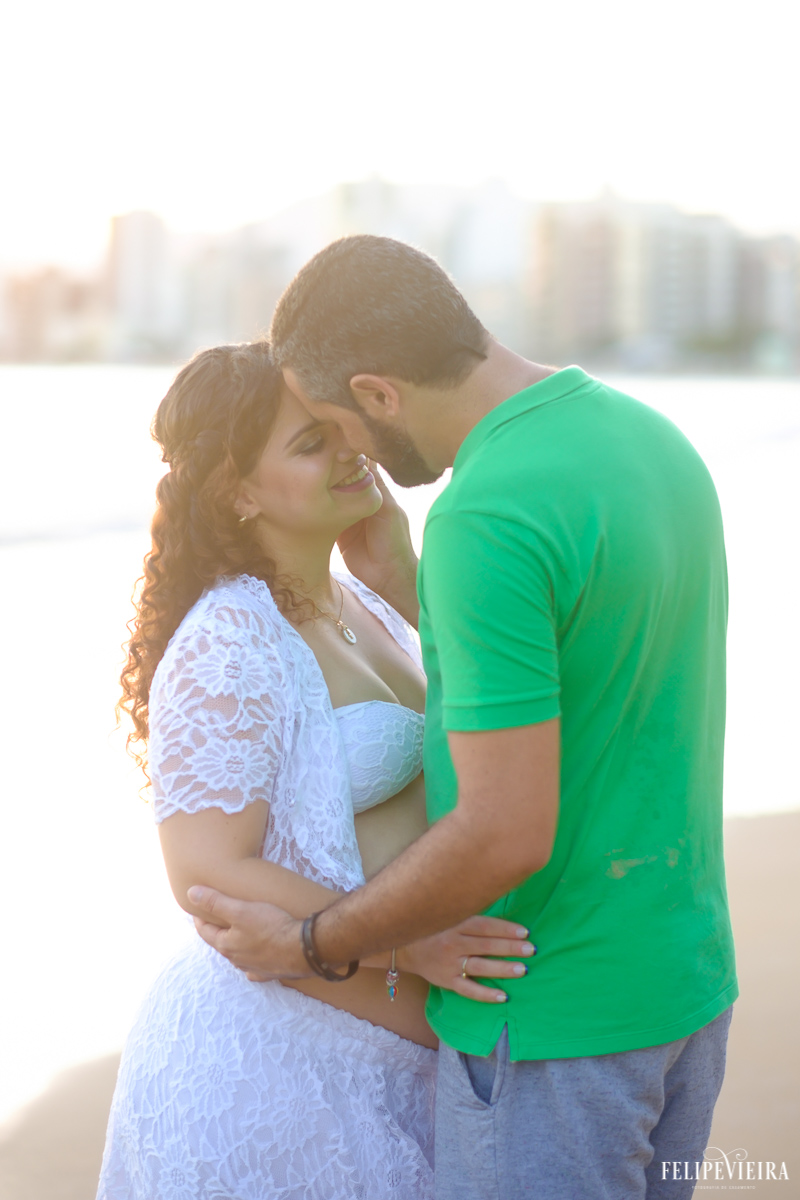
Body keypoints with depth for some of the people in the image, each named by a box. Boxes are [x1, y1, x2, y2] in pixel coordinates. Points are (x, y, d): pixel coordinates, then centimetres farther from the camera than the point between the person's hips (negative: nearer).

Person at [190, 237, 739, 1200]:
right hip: (684, 976, 9)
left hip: (550, 1020, -9)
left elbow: (507, 836, -27)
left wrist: (308, 946, -13)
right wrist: (404, 586, 11)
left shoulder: (485, 519, -25)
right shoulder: (650, 439, 4)